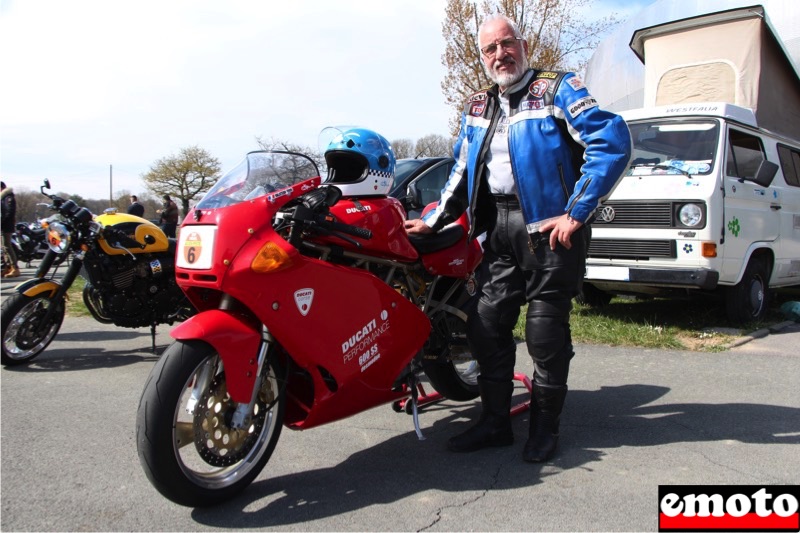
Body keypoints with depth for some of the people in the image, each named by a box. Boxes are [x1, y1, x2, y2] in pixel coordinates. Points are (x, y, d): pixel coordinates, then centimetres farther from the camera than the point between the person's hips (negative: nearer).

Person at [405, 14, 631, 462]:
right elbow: (462, 173, 26)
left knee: (545, 331, -1)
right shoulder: (477, 107, 18)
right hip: (499, 228, 6)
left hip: (550, 226, -6)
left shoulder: (557, 89, -1)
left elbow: (613, 141, -13)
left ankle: (545, 426, 17)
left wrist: (576, 212, -17)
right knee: (487, 324, 5)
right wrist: (433, 221, 17)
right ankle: (495, 422, 19)